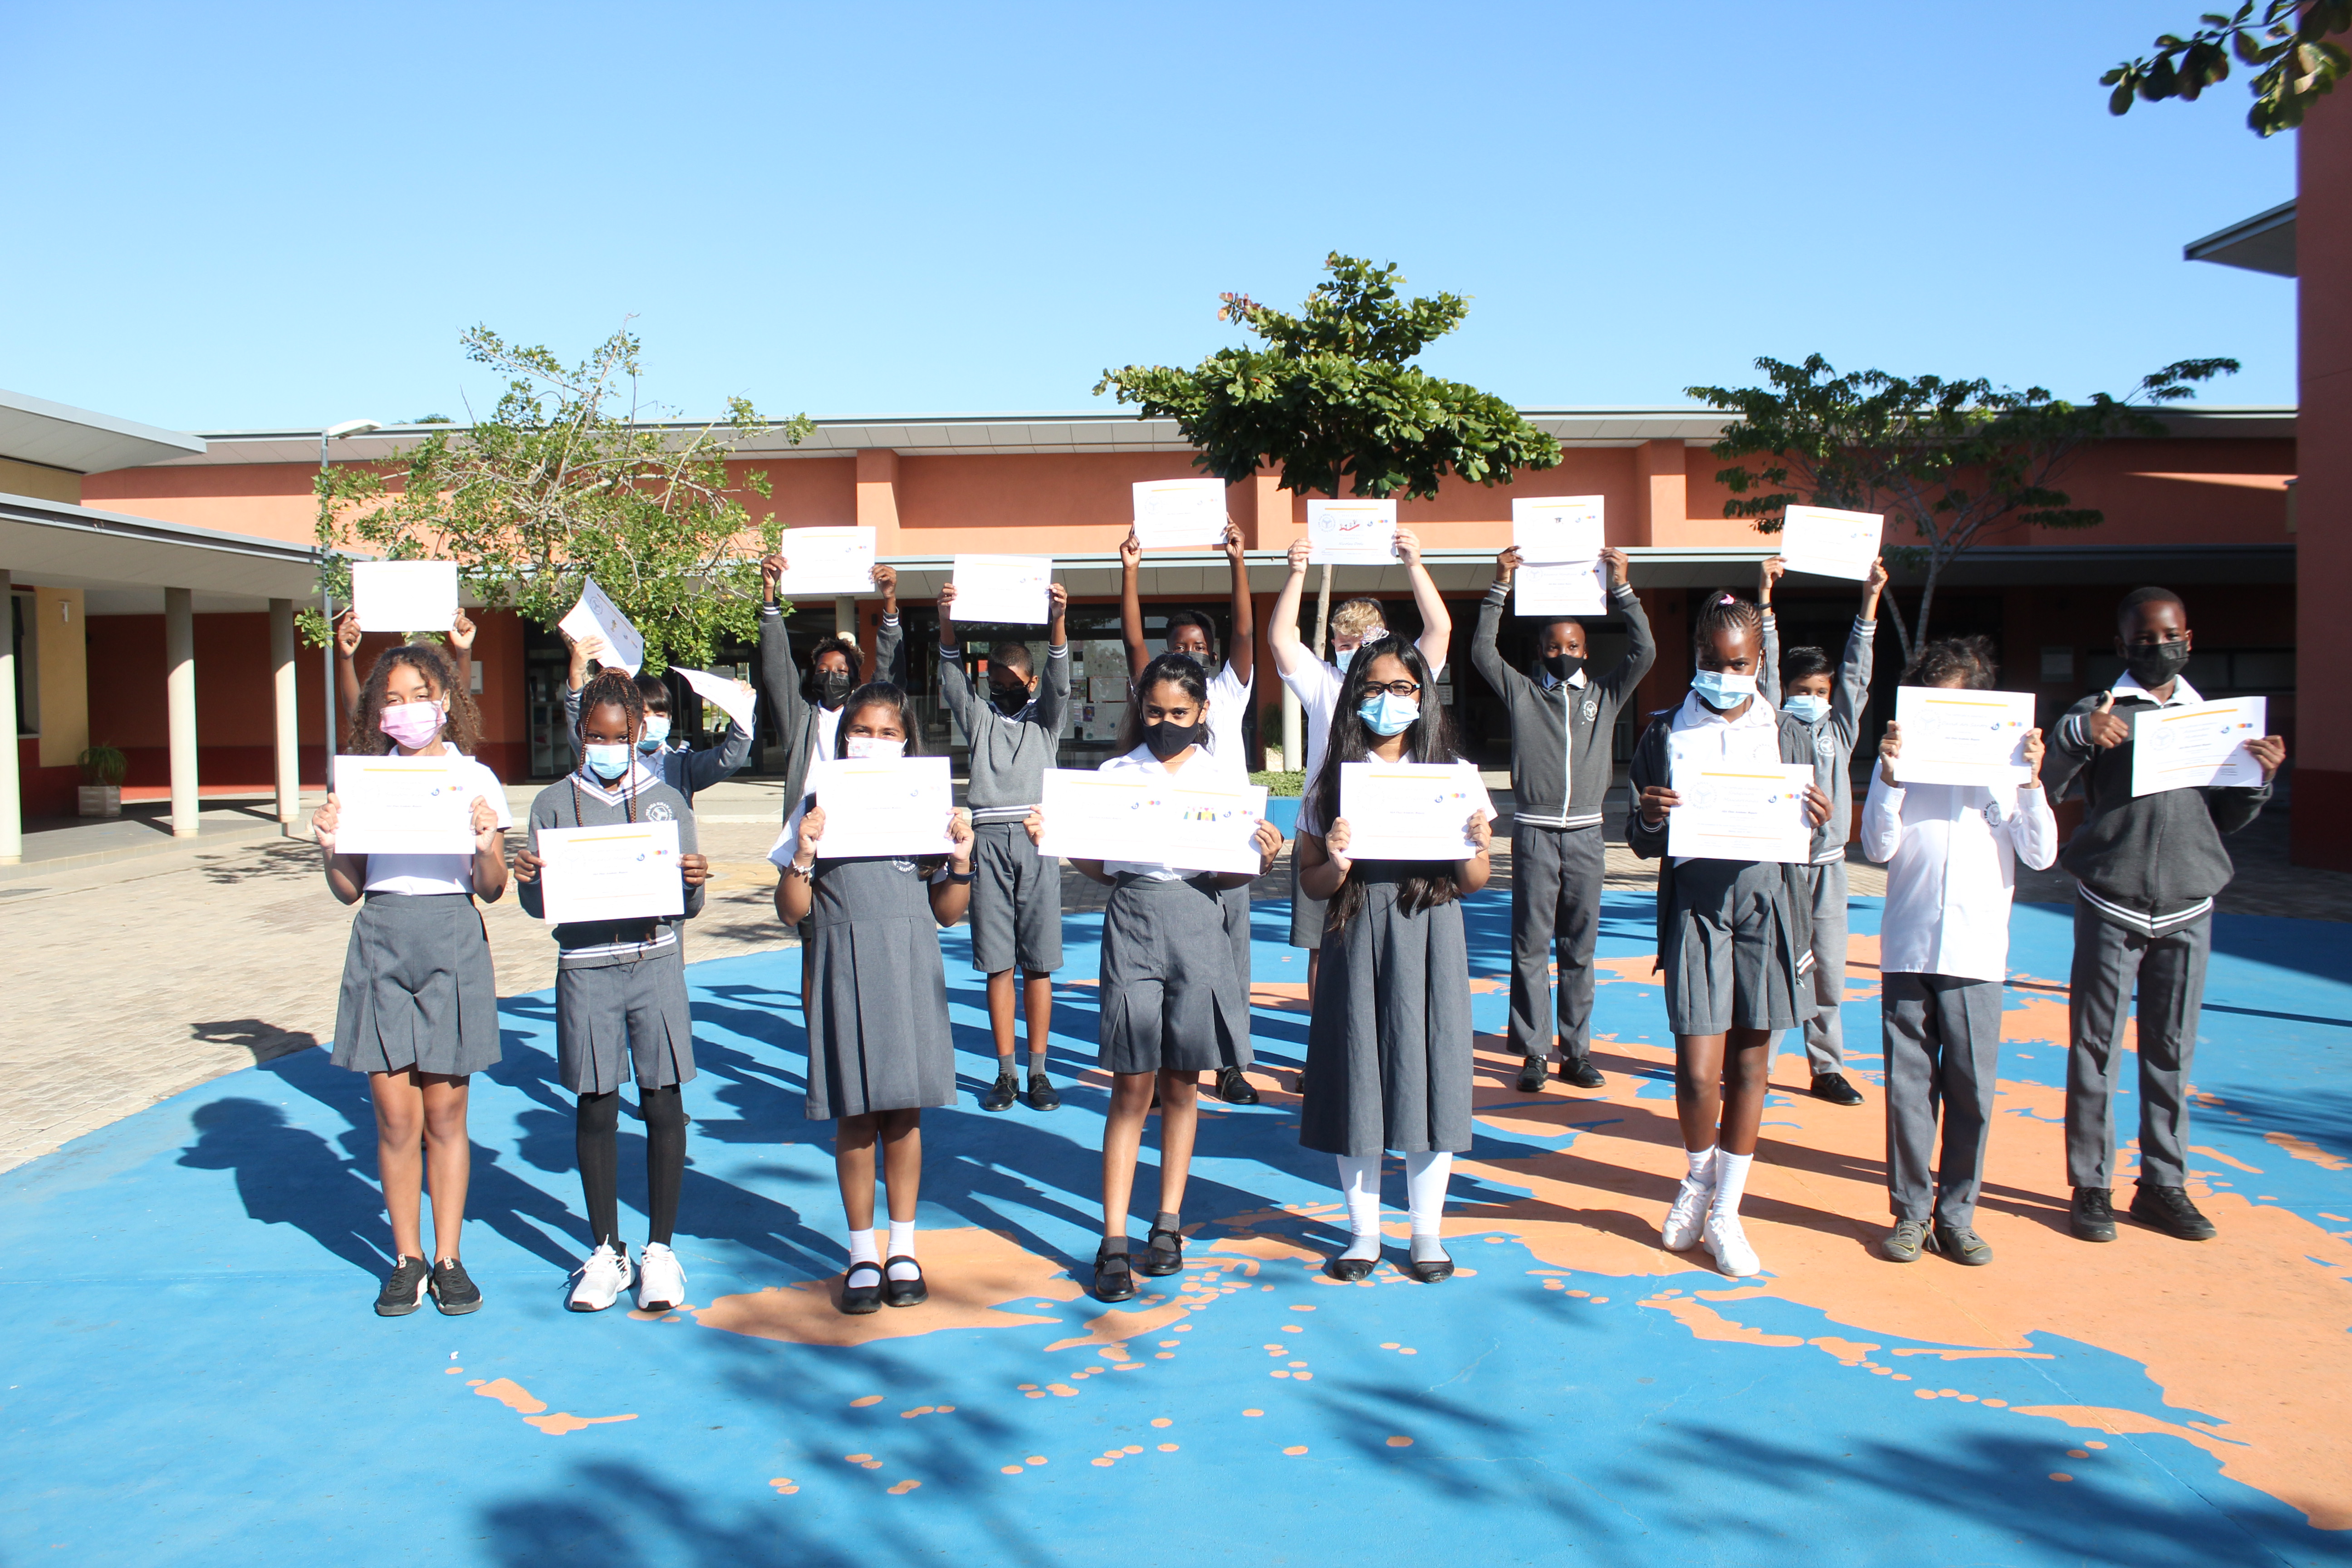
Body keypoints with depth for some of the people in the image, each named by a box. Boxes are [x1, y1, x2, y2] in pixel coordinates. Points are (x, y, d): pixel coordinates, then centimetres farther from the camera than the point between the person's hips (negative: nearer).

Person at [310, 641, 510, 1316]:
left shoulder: (475, 780, 4)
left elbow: (493, 889, 2)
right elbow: (348, 889, 10)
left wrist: (487, 845, -17)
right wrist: (329, 846, -8)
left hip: (452, 941, -1)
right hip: (381, 940, 2)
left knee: (445, 1114, 4)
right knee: (395, 1115, 2)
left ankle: (448, 1259, 16)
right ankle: (407, 1258, 17)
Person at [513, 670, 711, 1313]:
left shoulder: (668, 801, 6)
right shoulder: (554, 804, 6)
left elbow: (686, 908, 5)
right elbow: (538, 905, 5)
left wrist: (694, 883, -17)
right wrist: (526, 877, -16)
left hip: (656, 964, 0)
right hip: (586, 970, 0)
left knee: (663, 1103, 2)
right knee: (596, 1108, 5)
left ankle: (660, 1250, 15)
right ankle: (605, 1252, 19)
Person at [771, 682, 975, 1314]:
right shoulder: (820, 809, 3)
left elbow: (948, 913, 8)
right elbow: (793, 912, 1)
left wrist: (962, 859, -8)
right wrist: (803, 856, -14)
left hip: (912, 970, 1)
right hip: (846, 970, -1)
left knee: (905, 1112, 7)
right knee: (855, 1114, 4)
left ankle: (903, 1250, 20)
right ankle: (863, 1256, 17)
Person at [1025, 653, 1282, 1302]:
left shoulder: (1222, 778, 6)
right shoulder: (1115, 774, 7)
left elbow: (1227, 874, 6)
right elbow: (1099, 867, 7)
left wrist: (1261, 859, -13)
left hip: (1197, 922, 1)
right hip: (1132, 918, -1)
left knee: (1181, 1082, 9)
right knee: (1133, 1084, -3)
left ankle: (1169, 1223, 23)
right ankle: (1113, 1242, 1)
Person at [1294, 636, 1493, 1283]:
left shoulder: (1456, 774, 5)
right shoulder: (1332, 778, 4)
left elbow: (1475, 883, 7)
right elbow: (1311, 882, 3)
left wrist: (1476, 850, -14)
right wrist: (1338, 863, -18)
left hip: (1430, 939, 0)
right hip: (1356, 941, 0)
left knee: (1429, 1075, 4)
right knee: (1357, 1079, 4)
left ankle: (1427, 1230, 20)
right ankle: (1364, 1230, 19)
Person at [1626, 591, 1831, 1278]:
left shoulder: (1787, 735, 8)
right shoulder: (1666, 733, 4)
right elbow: (1642, 842, 5)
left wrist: (1816, 821, -12)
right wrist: (1650, 819, -18)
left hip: (1766, 902, 2)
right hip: (1695, 900, -2)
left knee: (1750, 1064, 7)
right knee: (1698, 1071, -7)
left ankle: (1725, 1212, 23)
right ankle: (1700, 1173, 25)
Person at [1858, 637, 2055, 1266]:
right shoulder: (1904, 758, 4)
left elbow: (2040, 855, -2)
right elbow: (1879, 847, -5)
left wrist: (2032, 782, -13)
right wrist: (1888, 776, -16)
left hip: (1978, 954, 1)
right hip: (1907, 949, 0)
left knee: (1971, 1091, 4)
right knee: (1909, 1088, 4)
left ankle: (1956, 1217, 17)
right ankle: (1910, 1213, 15)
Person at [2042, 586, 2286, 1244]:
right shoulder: (2100, 712, 3)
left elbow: (2226, 818, 17)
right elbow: (2050, 785, -9)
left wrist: (2262, 777, -1)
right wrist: (2077, 735, -26)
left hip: (2188, 907, 3)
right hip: (2112, 904, -3)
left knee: (2172, 1052, 7)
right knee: (2097, 1049, -1)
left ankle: (2162, 1185, 15)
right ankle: (2091, 1187, 6)